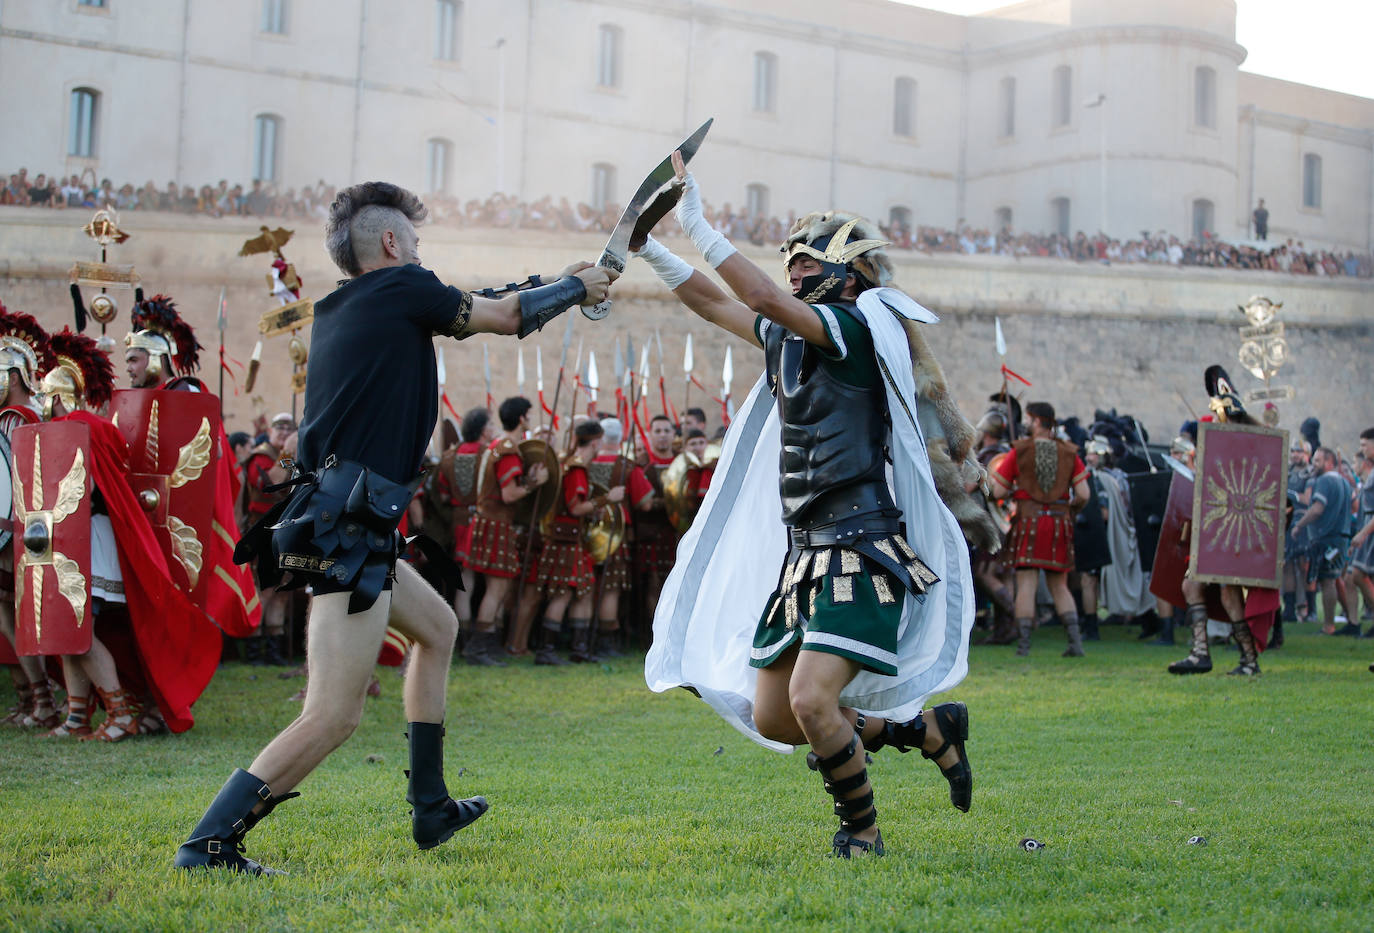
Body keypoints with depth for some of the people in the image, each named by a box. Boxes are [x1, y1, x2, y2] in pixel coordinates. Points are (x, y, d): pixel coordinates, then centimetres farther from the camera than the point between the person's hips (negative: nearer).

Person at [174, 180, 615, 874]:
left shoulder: (338, 308, 17)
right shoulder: (400, 287, -4)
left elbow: (472, 312, 30)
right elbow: (503, 317, 9)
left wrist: (553, 287, 35)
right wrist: (575, 289, 26)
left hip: (339, 525, 10)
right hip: (346, 528, -10)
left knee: (437, 627, 27)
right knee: (333, 717, -11)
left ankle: (431, 809, 31)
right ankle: (208, 844, -11)